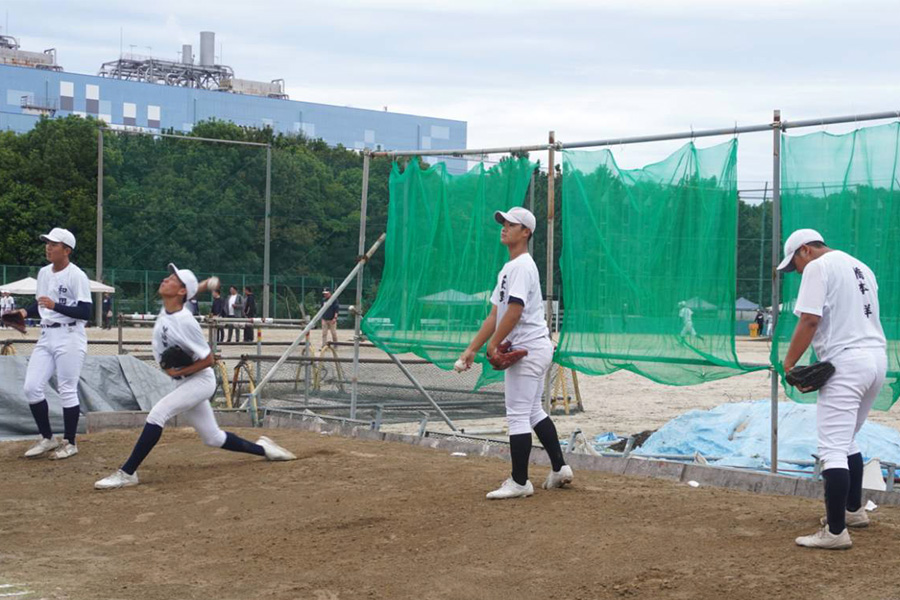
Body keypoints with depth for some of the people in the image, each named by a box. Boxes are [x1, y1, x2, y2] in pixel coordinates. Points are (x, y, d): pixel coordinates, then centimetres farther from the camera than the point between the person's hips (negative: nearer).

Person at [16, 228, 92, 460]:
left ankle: (69, 443, 12)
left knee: (67, 390, -1)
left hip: (69, 337, -7)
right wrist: (25, 312, 1)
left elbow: (85, 312, -16)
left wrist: (55, 306, -25)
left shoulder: (76, 275, -12)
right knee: (31, 387, 2)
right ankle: (47, 439, 17)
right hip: (46, 336, 7)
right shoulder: (43, 273, 11)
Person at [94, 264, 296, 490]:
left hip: (200, 380, -9)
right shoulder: (165, 311, -2)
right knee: (213, 438, 15)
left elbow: (208, 359, -18)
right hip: (184, 384, 9)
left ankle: (127, 473, -23)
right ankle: (262, 449, 32)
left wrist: (179, 372, -20)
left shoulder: (184, 321, -24)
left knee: (157, 414, -25)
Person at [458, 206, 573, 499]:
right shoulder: (508, 268, 18)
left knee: (518, 415, -8)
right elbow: (495, 315, 18)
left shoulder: (522, 266, -14)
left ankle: (519, 482, -4)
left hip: (527, 348, -11)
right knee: (533, 412, 18)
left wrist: (494, 344, -15)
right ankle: (559, 469, 24)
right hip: (534, 349, 11)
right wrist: (472, 349, 13)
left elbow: (515, 310, -23)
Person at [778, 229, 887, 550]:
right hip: (878, 357, 9)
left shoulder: (818, 268, -6)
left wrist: (789, 363, -9)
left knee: (832, 448, -10)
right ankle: (853, 510, 35)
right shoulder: (861, 267, 21)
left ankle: (836, 531, -15)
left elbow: (809, 321, -16)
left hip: (847, 362, -9)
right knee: (846, 439, 25)